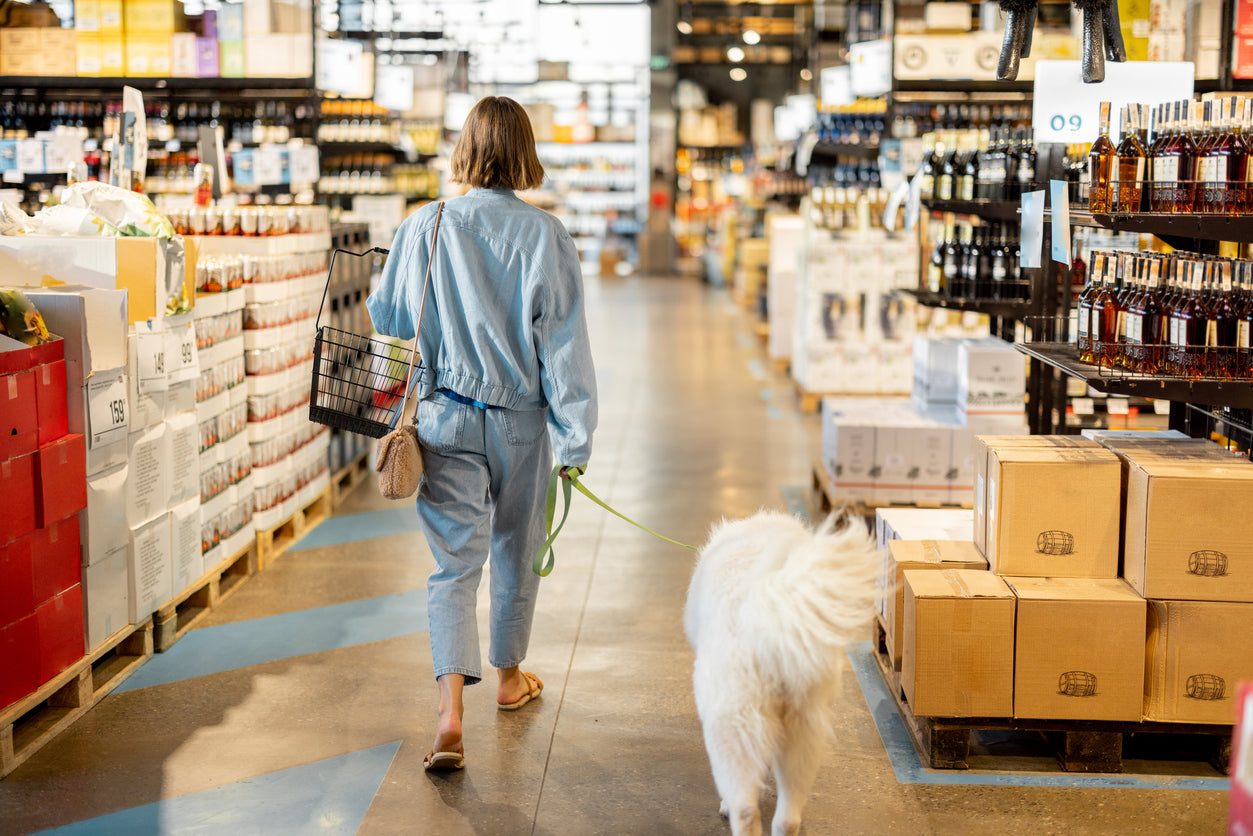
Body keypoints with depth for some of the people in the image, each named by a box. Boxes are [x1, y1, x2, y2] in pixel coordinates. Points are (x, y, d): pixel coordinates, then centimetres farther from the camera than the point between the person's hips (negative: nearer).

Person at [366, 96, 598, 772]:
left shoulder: (424, 228, -5)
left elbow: (386, 317, 8)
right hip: (521, 418, 0)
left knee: (454, 560, 1)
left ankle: (451, 713, -14)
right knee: (516, 550, 19)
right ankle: (509, 677, 38)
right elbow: (563, 342, -9)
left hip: (448, 417, 0)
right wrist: (575, 439, -4)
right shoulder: (544, 235, -10)